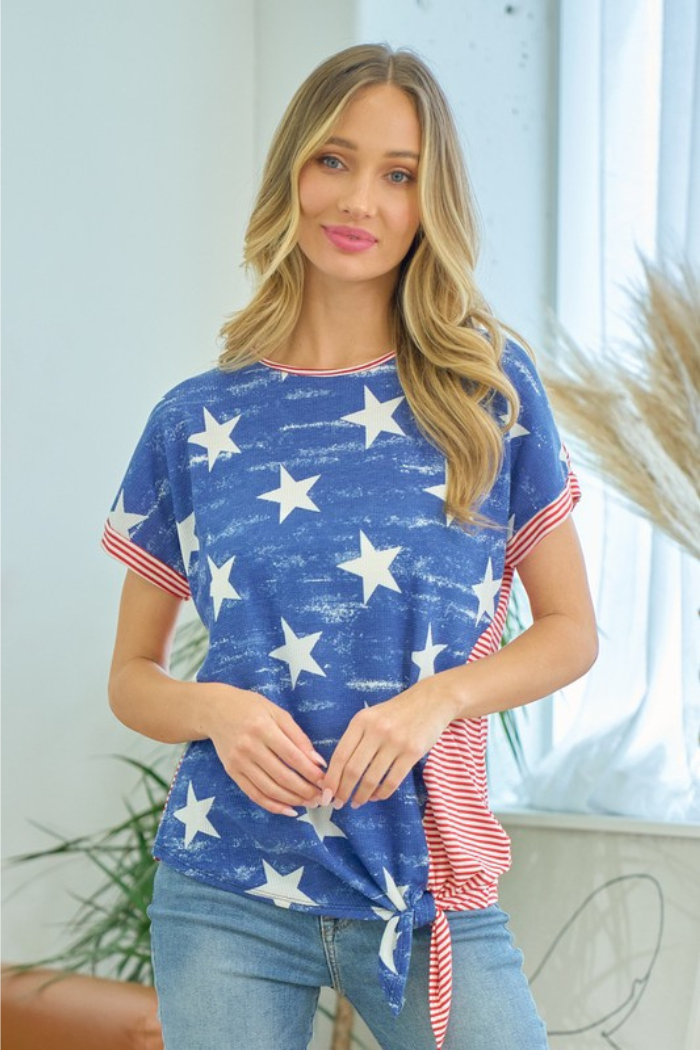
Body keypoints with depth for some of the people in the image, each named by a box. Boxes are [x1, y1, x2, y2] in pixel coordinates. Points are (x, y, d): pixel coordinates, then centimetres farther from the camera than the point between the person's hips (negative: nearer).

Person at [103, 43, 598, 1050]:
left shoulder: (492, 389, 1)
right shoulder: (196, 423, 2)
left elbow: (570, 630, 6)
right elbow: (131, 676, 9)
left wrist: (436, 698, -12)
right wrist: (216, 709, -13)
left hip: (428, 891, 0)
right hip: (230, 899, 0)